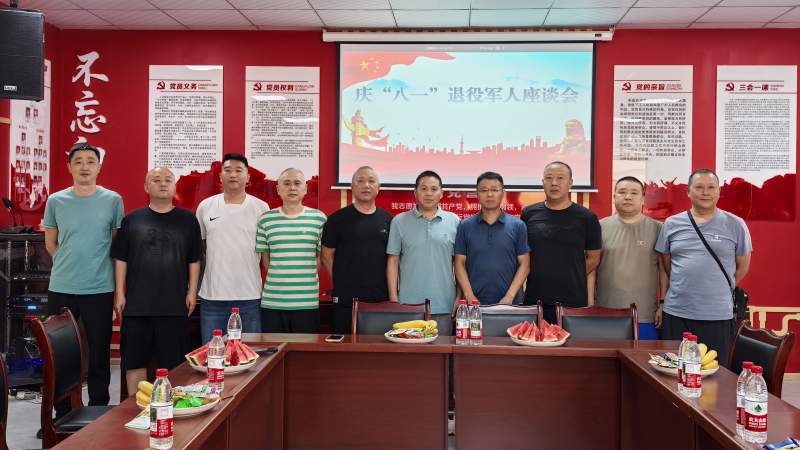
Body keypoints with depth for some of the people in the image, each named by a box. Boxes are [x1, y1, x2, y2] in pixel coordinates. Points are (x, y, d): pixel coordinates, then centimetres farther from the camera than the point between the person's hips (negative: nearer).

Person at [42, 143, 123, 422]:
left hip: (99, 289, -2)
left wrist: (94, 265, 5)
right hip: (61, 288, 2)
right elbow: (51, 243, 14)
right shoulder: (56, 201, 4)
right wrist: (67, 265, 8)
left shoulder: (113, 200, 0)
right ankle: (62, 414, 23)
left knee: (99, 352, 5)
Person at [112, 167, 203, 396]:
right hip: (136, 304, 1)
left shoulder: (187, 219, 5)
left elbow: (194, 260, 7)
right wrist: (120, 293, 3)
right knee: (134, 361, 8)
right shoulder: (132, 219, 7)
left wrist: (192, 291, 2)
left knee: (173, 364, 4)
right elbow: (121, 259, 8)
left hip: (175, 305, -1)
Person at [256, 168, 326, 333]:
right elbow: (264, 257, 10)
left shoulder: (319, 218, 3)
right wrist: (279, 278, 3)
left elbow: (322, 256, 7)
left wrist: (305, 278, 1)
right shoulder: (266, 219, 5)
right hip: (272, 300, 1)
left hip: (307, 302, -1)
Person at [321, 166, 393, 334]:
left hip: (380, 300, 2)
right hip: (346, 301, -2)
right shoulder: (337, 219, 0)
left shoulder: (387, 219, 8)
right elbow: (327, 255, 3)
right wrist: (341, 283, 1)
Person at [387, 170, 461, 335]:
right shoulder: (400, 221, 5)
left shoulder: (454, 221, 7)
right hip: (408, 304, -1)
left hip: (444, 306, 1)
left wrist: (459, 298, 3)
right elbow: (393, 261, 4)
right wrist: (393, 299, -2)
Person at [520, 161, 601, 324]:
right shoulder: (529, 214, 7)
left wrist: (570, 279, 7)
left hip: (574, 303, -1)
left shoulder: (587, 218, 2)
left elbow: (593, 258, 8)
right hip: (534, 299, 2)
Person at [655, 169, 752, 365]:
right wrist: (685, 289, 12)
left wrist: (717, 290, 11)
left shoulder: (735, 225, 2)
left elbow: (742, 267, 9)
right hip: (675, 314, 2)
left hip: (718, 316, -2)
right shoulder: (672, 224, 6)